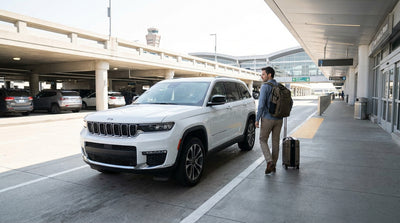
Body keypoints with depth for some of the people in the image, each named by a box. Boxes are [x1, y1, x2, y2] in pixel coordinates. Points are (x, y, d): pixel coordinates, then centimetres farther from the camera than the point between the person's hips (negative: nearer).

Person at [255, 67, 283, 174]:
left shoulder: (265, 86, -12)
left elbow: (261, 104, -18)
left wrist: (257, 119, -11)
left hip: (267, 118, -6)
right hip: (279, 119, 6)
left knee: (263, 140, 8)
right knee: (275, 142, 12)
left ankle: (269, 162, -7)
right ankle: (273, 165, 19)